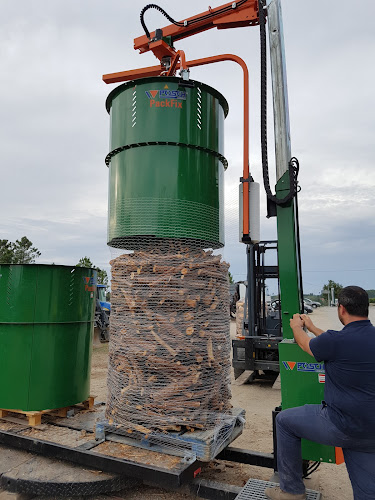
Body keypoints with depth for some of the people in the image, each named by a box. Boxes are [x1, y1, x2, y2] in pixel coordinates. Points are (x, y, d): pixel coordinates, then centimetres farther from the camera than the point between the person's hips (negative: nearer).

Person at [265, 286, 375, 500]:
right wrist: (312, 327, 32)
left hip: (341, 426, -7)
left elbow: (304, 343, 1)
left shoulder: (336, 340, -21)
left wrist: (297, 327, 24)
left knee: (284, 420, 11)